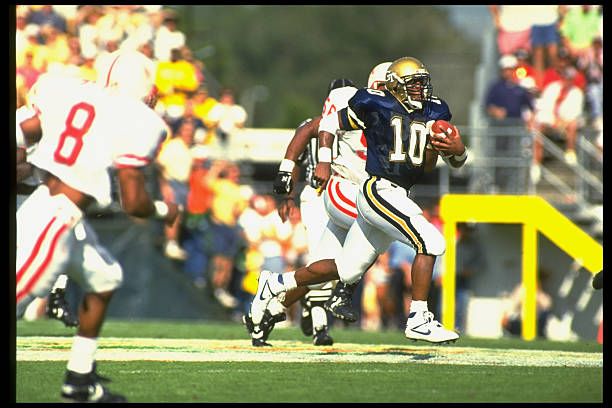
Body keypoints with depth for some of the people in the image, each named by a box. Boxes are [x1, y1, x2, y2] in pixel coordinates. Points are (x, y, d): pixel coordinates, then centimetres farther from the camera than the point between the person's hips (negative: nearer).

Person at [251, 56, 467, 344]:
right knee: (430, 242, -21)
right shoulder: (375, 105, -6)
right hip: (379, 190, -7)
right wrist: (324, 162, -3)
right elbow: (330, 123, 7)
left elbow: (456, 162, 12)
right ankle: (418, 319, -16)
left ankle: (275, 284, 28)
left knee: (347, 269, 13)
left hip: (399, 198, 7)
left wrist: (458, 150, -11)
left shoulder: (433, 111, 10)